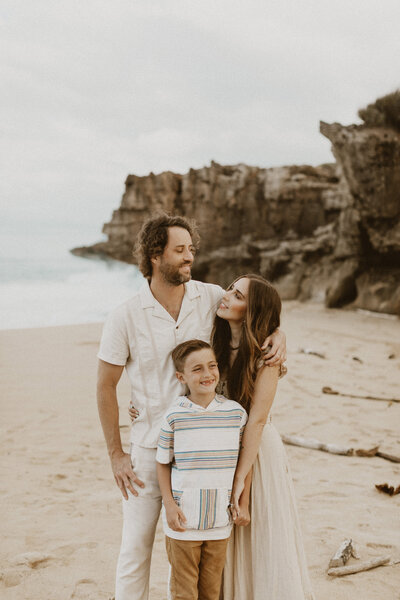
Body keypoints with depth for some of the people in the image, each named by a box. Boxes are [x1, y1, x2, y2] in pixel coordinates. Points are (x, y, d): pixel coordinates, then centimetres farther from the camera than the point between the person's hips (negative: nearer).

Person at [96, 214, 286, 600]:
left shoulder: (211, 297, -4)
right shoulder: (124, 317, -12)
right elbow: (105, 387, -5)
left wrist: (277, 334, -11)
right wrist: (115, 455, -4)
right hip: (149, 448, -2)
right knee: (136, 547, 7)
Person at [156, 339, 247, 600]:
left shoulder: (236, 413, -4)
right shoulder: (174, 417, -9)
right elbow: (163, 463, 1)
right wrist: (169, 504, -6)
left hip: (220, 521, 2)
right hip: (183, 520, -2)